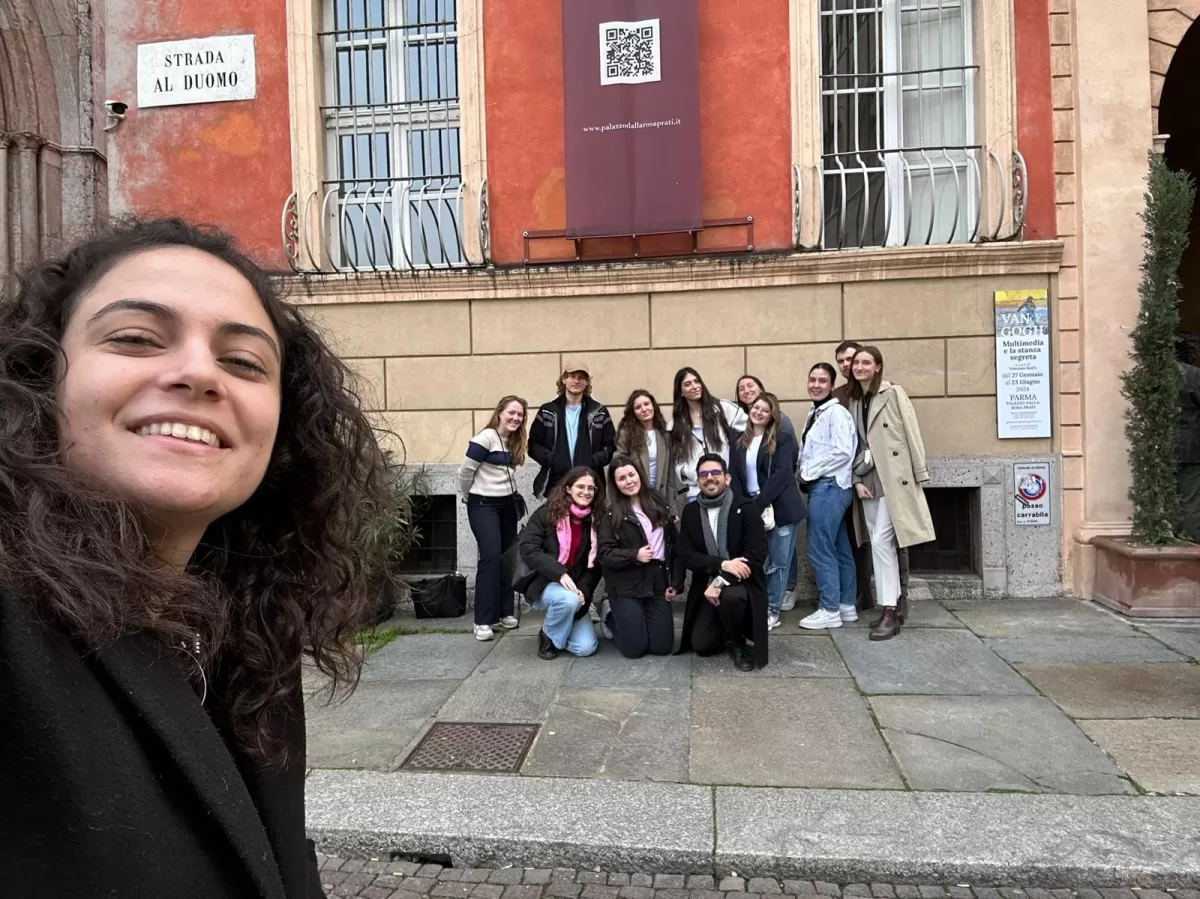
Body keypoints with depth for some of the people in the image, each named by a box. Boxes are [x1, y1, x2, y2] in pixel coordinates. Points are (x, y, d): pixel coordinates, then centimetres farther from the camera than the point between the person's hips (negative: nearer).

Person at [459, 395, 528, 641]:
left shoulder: (514, 442, 9)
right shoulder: (485, 439, -15)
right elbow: (465, 471, -12)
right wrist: (469, 498, 1)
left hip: (507, 504, 8)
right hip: (484, 505, -8)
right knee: (491, 556, -14)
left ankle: (505, 612, 17)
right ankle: (483, 620, -10)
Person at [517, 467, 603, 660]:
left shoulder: (596, 521, 2)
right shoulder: (546, 514, -9)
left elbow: (595, 566, 2)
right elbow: (528, 550, -19)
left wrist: (583, 591, -16)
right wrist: (559, 573, -30)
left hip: (574, 589, 4)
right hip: (542, 584, -3)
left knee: (585, 648, -12)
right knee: (568, 599, -37)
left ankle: (562, 627, 21)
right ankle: (549, 637, -6)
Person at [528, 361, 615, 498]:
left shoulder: (599, 412, 9)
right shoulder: (547, 411, 8)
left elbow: (610, 447, 8)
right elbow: (533, 444, 7)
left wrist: (593, 461, -10)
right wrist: (551, 459, -11)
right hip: (555, 484, 0)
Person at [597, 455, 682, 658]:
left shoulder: (659, 505, 7)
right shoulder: (611, 515, -5)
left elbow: (674, 544, 9)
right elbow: (605, 555, -10)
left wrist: (675, 582, 3)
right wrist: (634, 555, -23)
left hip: (657, 584, 4)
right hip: (626, 587, -4)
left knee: (662, 647, 3)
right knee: (635, 648, -4)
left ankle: (622, 616, 30)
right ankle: (610, 614, 25)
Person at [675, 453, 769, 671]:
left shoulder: (746, 509, -11)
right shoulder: (690, 512, 0)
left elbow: (756, 558, -17)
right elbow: (686, 557, -7)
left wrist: (721, 581, -26)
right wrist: (722, 564, -23)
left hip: (741, 583, -3)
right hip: (707, 586, 3)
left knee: (731, 596, -37)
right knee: (701, 645, -10)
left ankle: (737, 643, -5)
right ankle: (726, 628, 25)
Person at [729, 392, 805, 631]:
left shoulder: (783, 439, -2)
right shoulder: (739, 442, 11)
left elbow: (782, 473, -12)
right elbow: (735, 477, 7)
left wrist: (759, 504, -17)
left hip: (780, 509, -3)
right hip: (752, 509, 3)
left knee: (778, 562, 3)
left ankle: (772, 612, 13)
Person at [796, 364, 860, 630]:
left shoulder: (836, 412, -11)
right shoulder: (814, 413, 15)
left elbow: (843, 451, -20)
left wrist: (808, 471, -14)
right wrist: (805, 473, 3)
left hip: (829, 487, -9)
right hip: (820, 487, 9)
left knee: (820, 549, -6)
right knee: (839, 549, 13)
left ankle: (829, 610, 2)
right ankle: (846, 605, 20)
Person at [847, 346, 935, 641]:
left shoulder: (893, 393, -3)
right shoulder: (853, 401, 13)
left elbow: (912, 433, -5)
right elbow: (853, 445, 10)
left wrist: (920, 474, -8)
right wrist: (856, 480, 0)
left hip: (894, 478, -6)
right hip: (868, 480, 6)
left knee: (881, 542, -11)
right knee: (881, 544, 8)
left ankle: (890, 611, -4)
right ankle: (896, 602, 20)